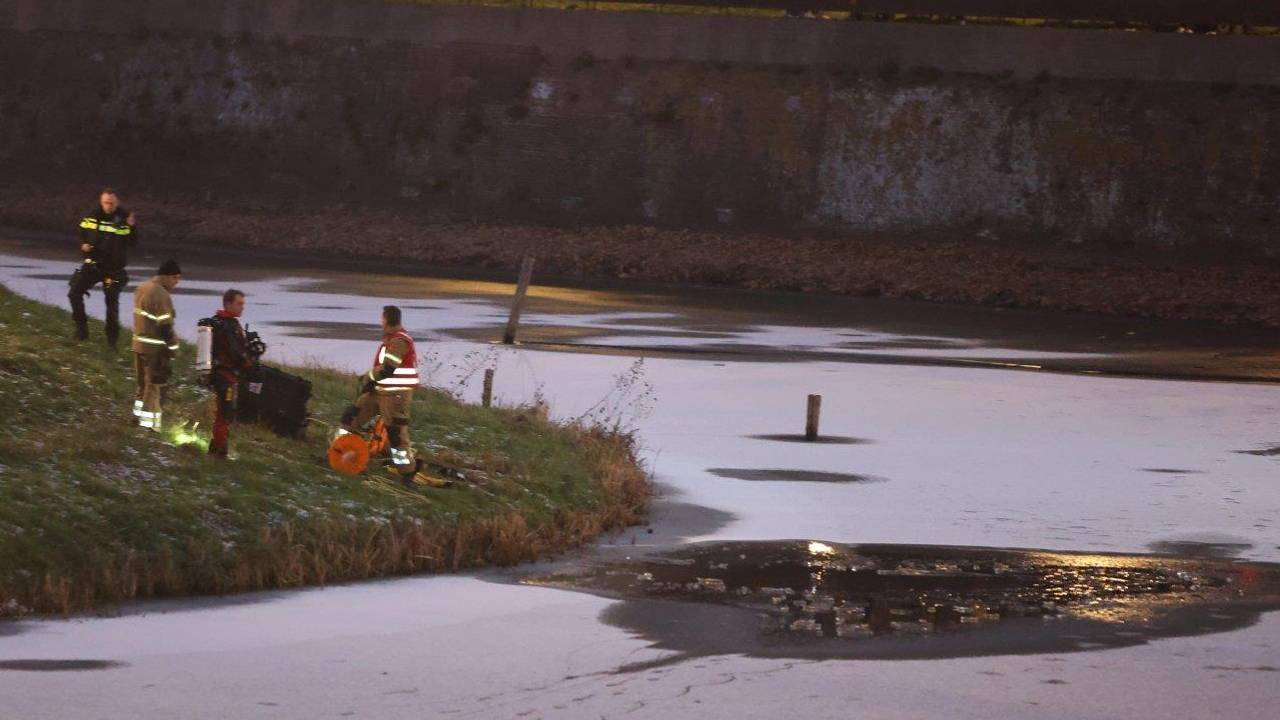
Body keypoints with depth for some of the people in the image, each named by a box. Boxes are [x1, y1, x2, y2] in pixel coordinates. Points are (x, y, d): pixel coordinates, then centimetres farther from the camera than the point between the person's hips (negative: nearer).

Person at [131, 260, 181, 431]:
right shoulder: (162, 296, -20)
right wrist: (172, 349, -14)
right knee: (155, 387, -1)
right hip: (155, 349, -9)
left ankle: (140, 417, 27)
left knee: (143, 384, 20)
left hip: (139, 344, 9)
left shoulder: (142, 289, 10)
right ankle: (149, 424, 0)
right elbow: (165, 326, -21)